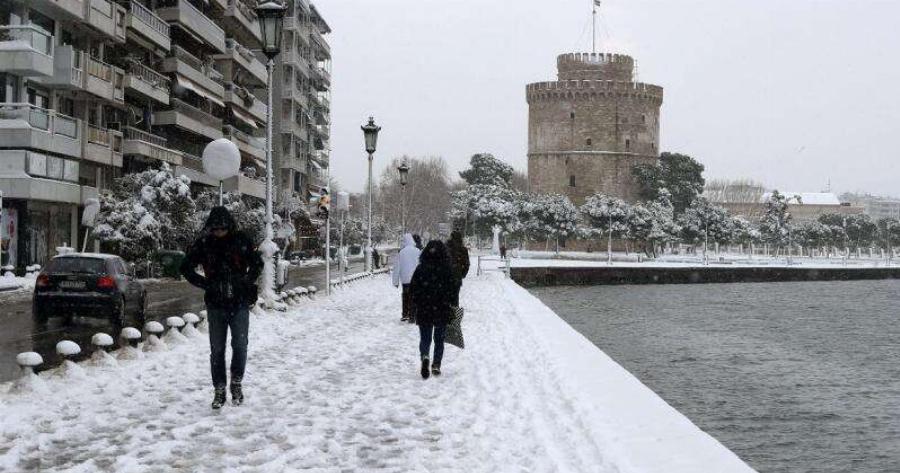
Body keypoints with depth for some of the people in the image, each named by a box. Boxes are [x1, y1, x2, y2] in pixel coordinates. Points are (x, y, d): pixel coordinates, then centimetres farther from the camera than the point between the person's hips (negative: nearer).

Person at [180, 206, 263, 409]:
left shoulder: (242, 241, -1)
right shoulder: (203, 244, -2)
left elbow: (257, 263, 10)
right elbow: (186, 267, 5)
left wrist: (247, 282, -3)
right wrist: (205, 284, -5)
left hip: (240, 303, 0)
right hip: (215, 304, 1)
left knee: (240, 345, -5)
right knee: (217, 349, 4)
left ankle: (236, 384, 15)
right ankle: (219, 390, 13)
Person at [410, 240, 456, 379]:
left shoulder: (421, 268, -4)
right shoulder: (447, 270, -8)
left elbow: (412, 289, -1)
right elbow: (452, 289, -7)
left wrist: (417, 304, 12)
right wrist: (450, 306, 4)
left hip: (423, 310, 0)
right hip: (442, 311, 0)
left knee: (425, 338, 10)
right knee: (439, 339, 15)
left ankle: (424, 357, -18)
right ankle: (436, 366, 11)